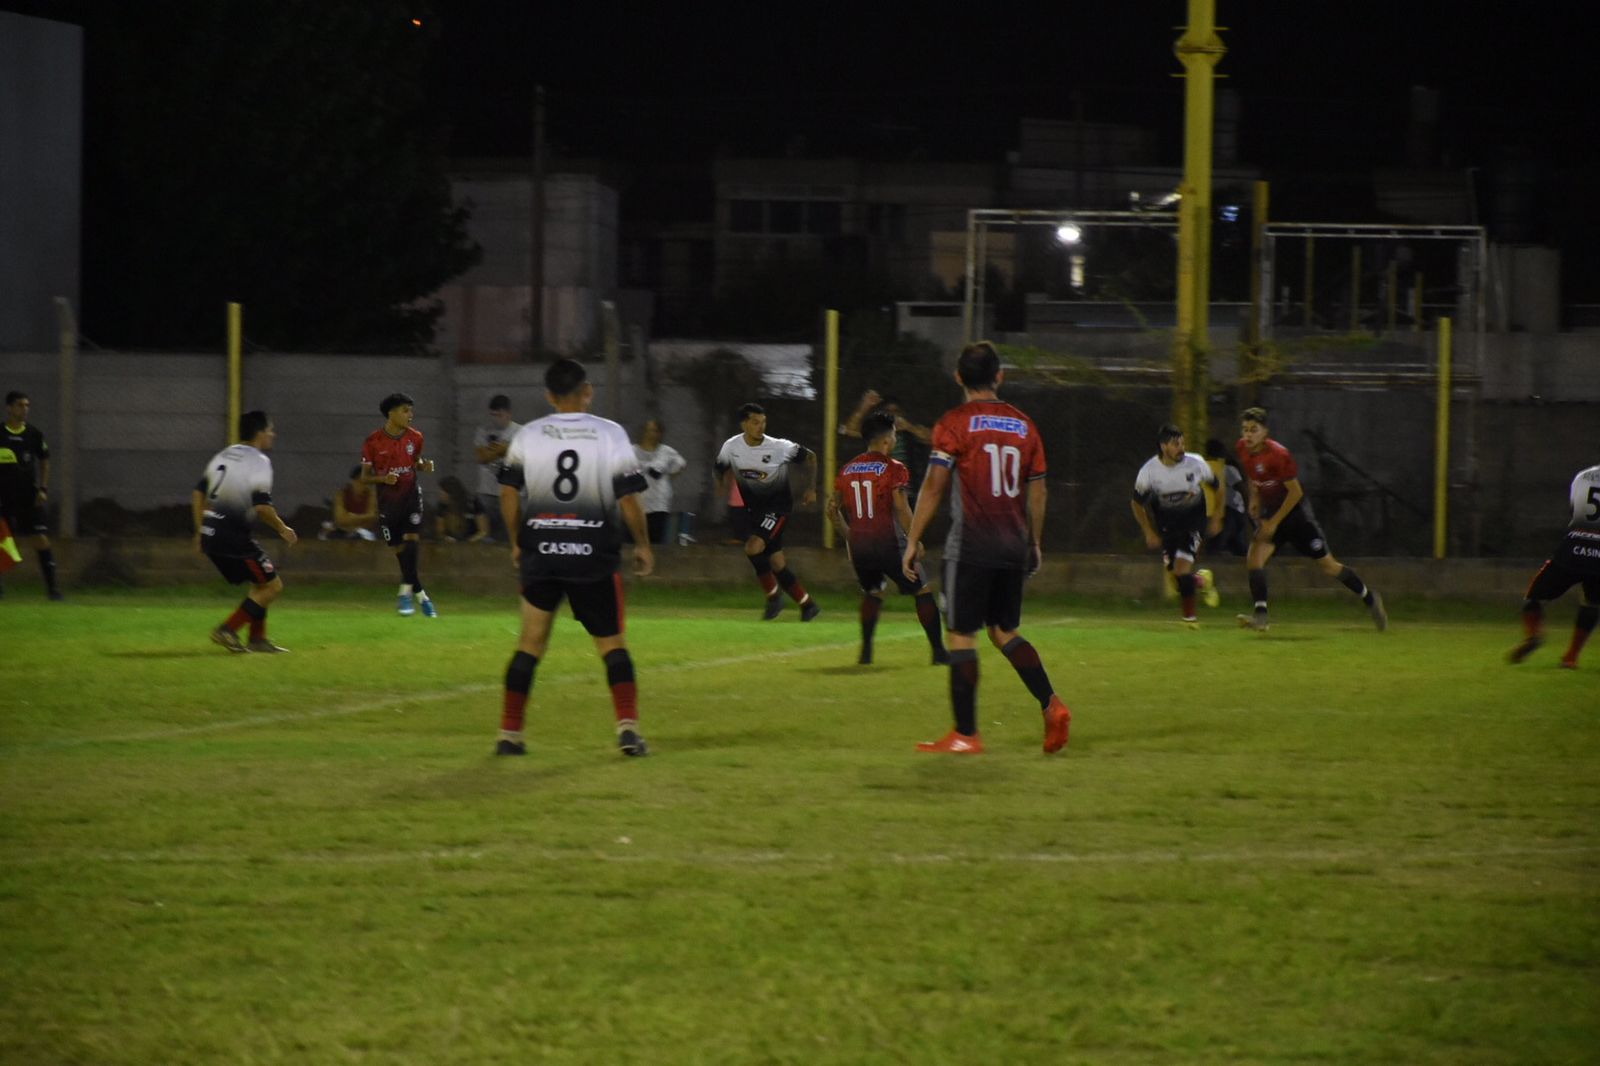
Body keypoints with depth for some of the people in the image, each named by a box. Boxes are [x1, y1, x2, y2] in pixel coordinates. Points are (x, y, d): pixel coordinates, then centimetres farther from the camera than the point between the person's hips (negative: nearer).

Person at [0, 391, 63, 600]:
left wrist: (42, 489, 2)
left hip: (29, 496, 0)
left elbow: (44, 462, 12)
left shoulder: (34, 434, 4)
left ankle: (52, 585, -7)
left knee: (41, 538, -9)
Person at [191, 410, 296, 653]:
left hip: (210, 533, 9)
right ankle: (227, 630, -7)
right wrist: (283, 529, -4)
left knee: (261, 584, 21)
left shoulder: (223, 456, 15)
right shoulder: (259, 461, -10)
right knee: (273, 586, 0)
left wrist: (200, 531, 21)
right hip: (234, 536, -9)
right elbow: (262, 507, -20)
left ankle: (257, 639, 19)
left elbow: (198, 493, 16)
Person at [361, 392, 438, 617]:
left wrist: (424, 466, -4)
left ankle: (406, 592, -11)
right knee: (401, 549, 2)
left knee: (411, 541, -17)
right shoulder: (373, 441, -7)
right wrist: (383, 478, -21)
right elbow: (365, 476, -1)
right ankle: (421, 596, 12)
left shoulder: (415, 437, 2)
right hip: (388, 501, -1)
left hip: (411, 495, 1)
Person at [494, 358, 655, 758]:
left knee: (530, 643, 10)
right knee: (611, 642, 7)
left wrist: (517, 542, 12)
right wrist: (642, 545, 7)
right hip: (594, 553, -1)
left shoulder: (527, 436, 1)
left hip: (540, 550, 2)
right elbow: (628, 499, -6)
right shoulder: (610, 435, -4)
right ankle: (628, 728, -8)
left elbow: (509, 493, -1)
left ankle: (509, 735, 8)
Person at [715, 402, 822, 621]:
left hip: (777, 506, -5)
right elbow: (721, 468, 12)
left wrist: (811, 488, -8)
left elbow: (810, 457, -3)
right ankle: (808, 604, 19)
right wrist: (722, 481, -10)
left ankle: (772, 597, -8)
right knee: (776, 561, 6)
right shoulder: (731, 447, -8)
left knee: (753, 547, -24)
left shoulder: (779, 447, -18)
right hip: (753, 508, 5)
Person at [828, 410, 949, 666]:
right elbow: (901, 509, -16)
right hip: (888, 543, -5)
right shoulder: (893, 468, -9)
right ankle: (938, 650, 5)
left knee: (872, 593, 27)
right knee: (922, 591, 8)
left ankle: (866, 650, 16)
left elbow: (832, 509, 14)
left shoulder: (847, 470, 10)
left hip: (858, 546, 5)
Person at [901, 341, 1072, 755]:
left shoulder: (954, 424, -6)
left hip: (971, 546, -5)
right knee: (1004, 632, 18)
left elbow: (933, 487, -10)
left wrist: (913, 541, -4)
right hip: (1013, 548, 5)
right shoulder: (1024, 425, 9)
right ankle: (1051, 704, 1)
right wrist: (1034, 544, 22)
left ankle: (965, 734, -1)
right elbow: (1037, 492, 12)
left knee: (961, 635, 0)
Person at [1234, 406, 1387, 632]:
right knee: (1254, 557, -17)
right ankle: (1260, 616, -20)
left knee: (1328, 565, 3)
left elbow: (1295, 492, -21)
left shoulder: (1278, 454, -25)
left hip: (1295, 512, -6)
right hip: (1270, 513, 6)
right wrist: (1254, 498, 6)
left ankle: (1369, 597, 22)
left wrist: (1274, 523, -20)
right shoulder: (1242, 449, -5)